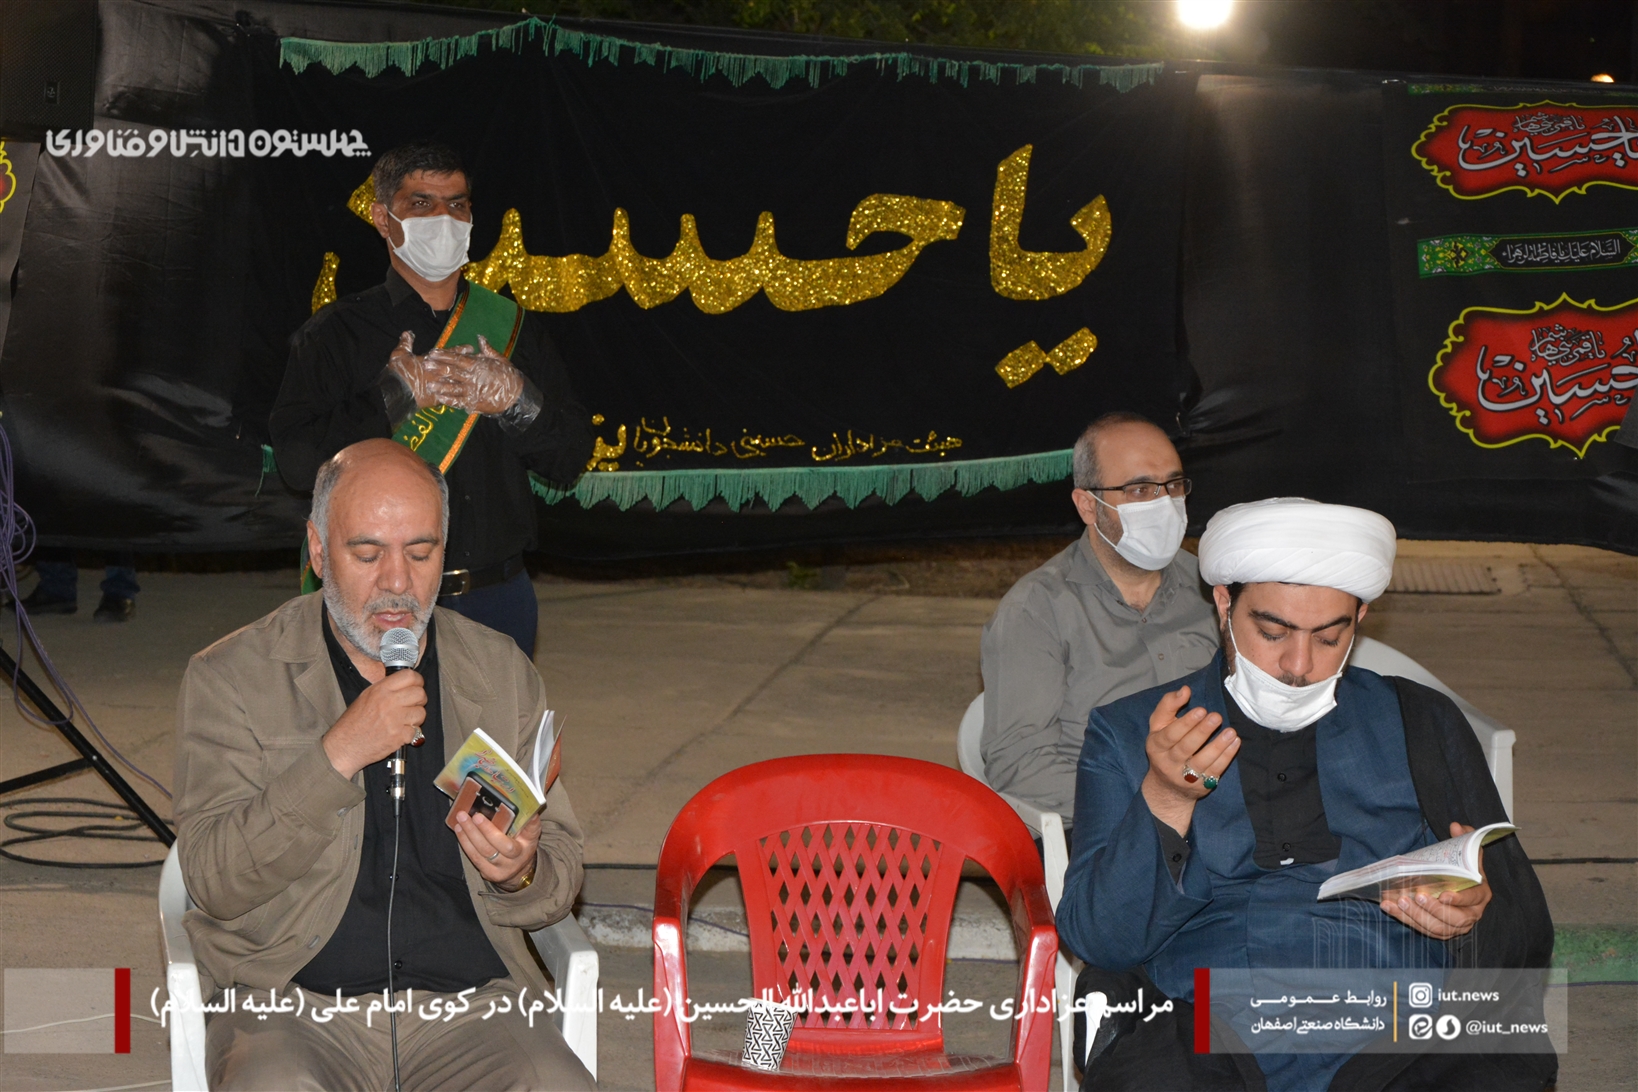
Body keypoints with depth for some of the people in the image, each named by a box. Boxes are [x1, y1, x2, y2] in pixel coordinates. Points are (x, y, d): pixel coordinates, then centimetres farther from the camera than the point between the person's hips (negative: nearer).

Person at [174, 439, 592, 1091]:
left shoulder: (502, 674, 12)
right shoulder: (232, 677, 3)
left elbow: (559, 882, 14)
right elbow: (213, 880, -7)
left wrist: (520, 872, -10)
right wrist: (338, 755, -17)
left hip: (466, 1005, 2)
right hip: (294, 1004, -2)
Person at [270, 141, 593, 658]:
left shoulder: (513, 327, 10)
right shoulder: (337, 333, 1)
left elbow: (571, 461, 5)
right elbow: (295, 460, -11)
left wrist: (518, 401, -13)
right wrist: (394, 392, -16)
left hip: (497, 599, 3)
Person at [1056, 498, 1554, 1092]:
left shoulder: (1423, 725, 19)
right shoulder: (1129, 733, 14)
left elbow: (1527, 938, 16)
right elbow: (1099, 939, 4)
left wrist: (1476, 916, -8)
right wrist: (1166, 803, -12)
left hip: (1405, 1040, 2)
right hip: (1204, 1037, -1)